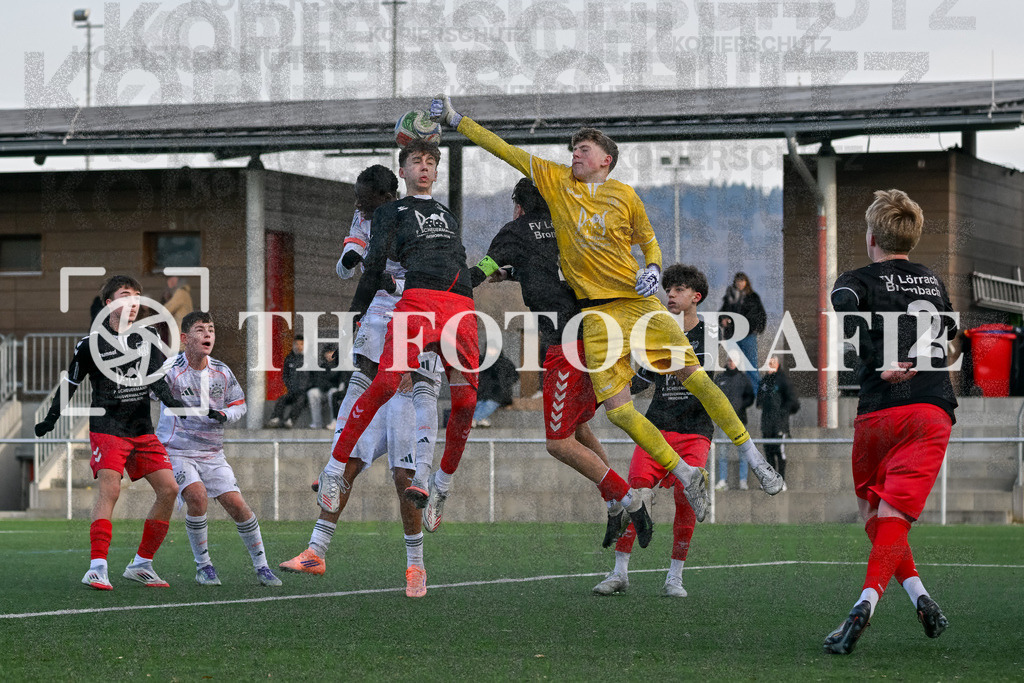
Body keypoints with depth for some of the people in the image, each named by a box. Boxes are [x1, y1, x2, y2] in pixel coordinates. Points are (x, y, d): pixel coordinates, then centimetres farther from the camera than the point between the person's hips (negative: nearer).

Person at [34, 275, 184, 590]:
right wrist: (51, 419, 7)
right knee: (109, 489, -22)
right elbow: (71, 384, 9)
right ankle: (97, 567, -25)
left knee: (169, 489, -4)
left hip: (142, 430, 5)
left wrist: (170, 399, -16)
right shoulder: (90, 344, 0)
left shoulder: (147, 339, 10)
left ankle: (141, 564, 8)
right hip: (106, 430, -5)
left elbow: (156, 378, 4)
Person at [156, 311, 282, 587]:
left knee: (237, 504, -6)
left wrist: (224, 414, -10)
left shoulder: (222, 372, 1)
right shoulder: (171, 370, -13)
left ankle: (261, 567, 9)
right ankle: (203, 566, -10)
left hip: (212, 453, 4)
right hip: (176, 451, -4)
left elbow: (239, 404, 13)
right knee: (197, 495, -26)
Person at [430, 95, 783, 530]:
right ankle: (688, 478, 4)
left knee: (694, 375, -11)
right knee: (617, 410, -11)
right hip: (597, 312, 1)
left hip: (637, 299, -1)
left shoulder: (624, 195, 5)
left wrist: (653, 269, -6)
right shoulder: (555, 181, 7)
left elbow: (649, 242, 15)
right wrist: (455, 120, 6)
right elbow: (503, 149, 8)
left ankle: (754, 459, 3)